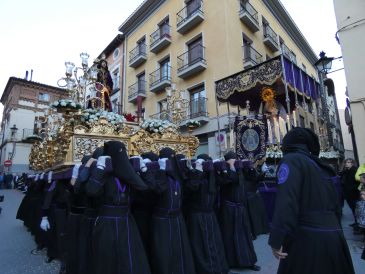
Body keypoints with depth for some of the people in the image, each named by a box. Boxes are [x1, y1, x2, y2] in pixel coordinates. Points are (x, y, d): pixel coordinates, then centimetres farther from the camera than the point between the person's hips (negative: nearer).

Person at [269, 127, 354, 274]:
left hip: (307, 237, -8)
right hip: (333, 235, 8)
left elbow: (286, 201, -22)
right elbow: (336, 205, 20)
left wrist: (276, 240, -21)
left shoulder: (291, 160, -8)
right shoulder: (321, 166, 15)